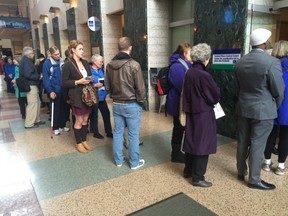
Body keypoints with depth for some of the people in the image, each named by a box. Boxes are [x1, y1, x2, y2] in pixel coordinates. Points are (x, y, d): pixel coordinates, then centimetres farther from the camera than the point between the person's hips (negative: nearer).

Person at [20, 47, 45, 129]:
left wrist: (37, 76, 4)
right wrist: (38, 77, -14)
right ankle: (29, 123, 3)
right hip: (31, 86, -10)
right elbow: (28, 74, -24)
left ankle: (36, 120, 28)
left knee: (37, 103, 17)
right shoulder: (26, 61, -15)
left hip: (32, 85, 10)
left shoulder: (26, 60, 16)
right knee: (32, 104, -5)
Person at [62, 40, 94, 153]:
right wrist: (78, 82, -21)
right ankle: (78, 143, 20)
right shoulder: (68, 65, -9)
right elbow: (64, 82, -11)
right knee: (79, 121, 4)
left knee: (85, 119, 14)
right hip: (77, 96, -6)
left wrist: (90, 79, -3)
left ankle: (84, 140, 28)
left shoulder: (85, 63, 10)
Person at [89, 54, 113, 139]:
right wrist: (95, 85, -23)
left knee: (106, 113, 9)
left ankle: (109, 132, 20)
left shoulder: (100, 70, 10)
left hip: (102, 96, 7)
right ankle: (96, 133, 23)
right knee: (94, 115, 7)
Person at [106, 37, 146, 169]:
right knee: (133, 134, 6)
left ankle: (118, 160, 28)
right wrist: (141, 101, 1)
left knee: (118, 132, 15)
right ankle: (134, 162, 19)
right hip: (132, 104, -5)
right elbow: (140, 87, -14)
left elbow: (107, 86, 8)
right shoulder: (134, 65, -17)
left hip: (116, 104, 5)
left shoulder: (109, 65, 0)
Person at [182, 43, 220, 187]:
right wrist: (211, 101, 9)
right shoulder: (204, 75, -20)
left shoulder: (189, 73, 3)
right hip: (203, 113, -8)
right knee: (202, 144, 2)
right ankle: (198, 178, 13)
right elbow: (216, 95, -11)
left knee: (191, 141, 18)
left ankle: (188, 171, 32)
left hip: (191, 111, 8)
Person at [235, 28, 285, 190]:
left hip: (243, 108, 6)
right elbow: (279, 91, -10)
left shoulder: (240, 62, 1)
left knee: (243, 142, 15)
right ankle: (254, 180, 17)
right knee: (257, 145, 4)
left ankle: (241, 172, 31)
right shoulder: (272, 62, -17)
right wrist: (275, 107, 8)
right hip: (263, 110, -6)